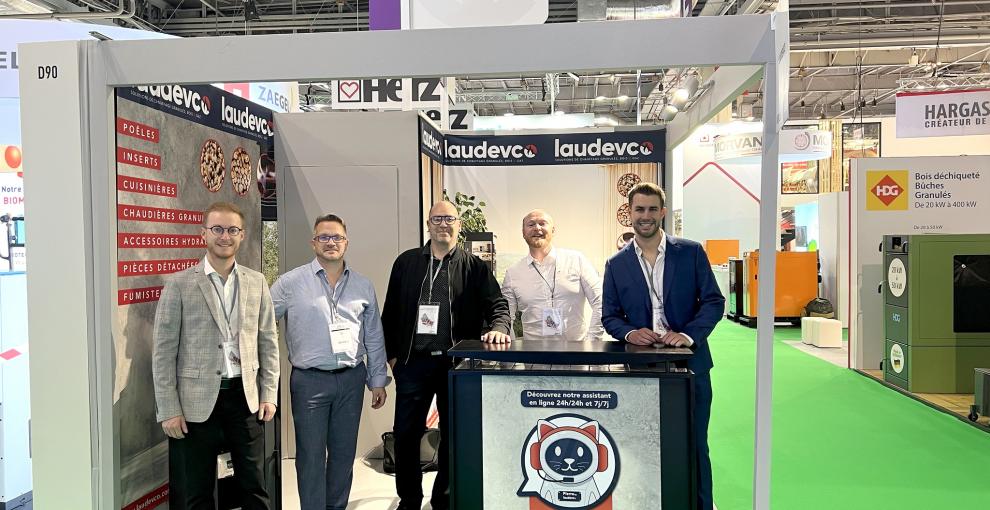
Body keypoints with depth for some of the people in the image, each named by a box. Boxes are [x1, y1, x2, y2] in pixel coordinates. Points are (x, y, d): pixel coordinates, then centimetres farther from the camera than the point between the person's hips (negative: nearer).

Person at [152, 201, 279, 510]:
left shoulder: (257, 282, 5)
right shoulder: (179, 284, -4)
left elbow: (268, 342, 8)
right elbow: (164, 351, -5)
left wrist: (268, 394, 3)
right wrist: (168, 410, -8)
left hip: (245, 396, 2)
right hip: (196, 401, -2)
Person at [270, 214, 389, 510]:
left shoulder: (363, 286, 7)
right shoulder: (291, 283, -3)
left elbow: (374, 338, 11)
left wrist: (378, 380, 11)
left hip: (351, 379, 3)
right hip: (309, 380, -3)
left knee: (344, 453, 13)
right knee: (311, 456, 3)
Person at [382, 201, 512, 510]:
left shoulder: (473, 266, 4)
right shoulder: (406, 262, 8)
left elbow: (497, 303, -2)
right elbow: (390, 311, 11)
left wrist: (498, 328, -23)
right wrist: (392, 354, 8)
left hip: (456, 362, -1)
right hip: (412, 361, 1)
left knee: (453, 434, 9)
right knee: (406, 434, 6)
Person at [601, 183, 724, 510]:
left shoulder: (691, 252, 1)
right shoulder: (616, 264, 5)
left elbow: (713, 301, 0)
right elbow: (609, 316, 7)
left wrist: (689, 335, -15)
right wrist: (629, 332, -13)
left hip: (689, 363, -1)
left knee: (694, 446, 9)